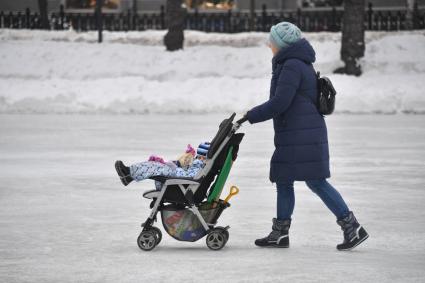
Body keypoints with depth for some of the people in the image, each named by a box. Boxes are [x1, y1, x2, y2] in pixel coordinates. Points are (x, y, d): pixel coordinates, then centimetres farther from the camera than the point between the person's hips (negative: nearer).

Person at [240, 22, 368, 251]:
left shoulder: (292, 66, -15)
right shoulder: (300, 64, 18)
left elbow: (280, 102, -21)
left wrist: (251, 116, -13)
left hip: (302, 136, -10)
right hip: (294, 136, 10)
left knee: (316, 181, -10)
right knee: (283, 181, 12)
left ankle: (352, 228, -9)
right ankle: (280, 234, 17)